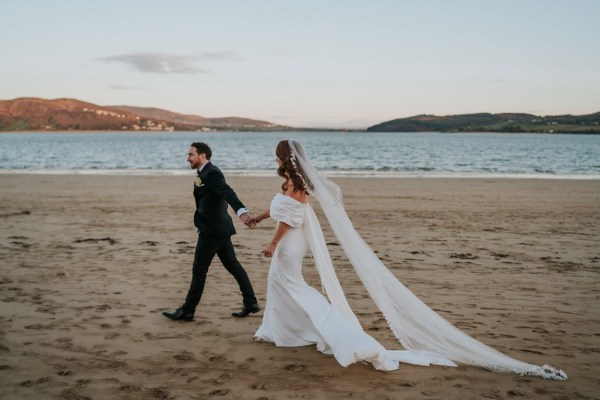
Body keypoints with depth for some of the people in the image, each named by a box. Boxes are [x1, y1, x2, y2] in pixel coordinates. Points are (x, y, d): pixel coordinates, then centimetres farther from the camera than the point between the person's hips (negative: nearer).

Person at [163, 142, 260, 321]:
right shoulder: (204, 173, 15)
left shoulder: (211, 173, -17)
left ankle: (187, 311, 7)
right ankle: (251, 303, 18)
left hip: (213, 229, -10)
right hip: (218, 228, 10)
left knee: (199, 270, -1)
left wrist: (242, 211, -48)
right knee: (233, 266, 13)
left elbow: (228, 192, -33)